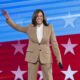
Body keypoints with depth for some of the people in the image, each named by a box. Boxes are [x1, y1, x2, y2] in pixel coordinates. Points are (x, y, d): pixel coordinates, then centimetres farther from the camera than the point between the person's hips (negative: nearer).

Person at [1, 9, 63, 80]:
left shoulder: (49, 28, -3)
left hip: (45, 56, -1)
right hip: (32, 56, 1)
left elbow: (54, 43, -2)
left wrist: (59, 59, -5)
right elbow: (17, 27, 14)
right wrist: (8, 18, 3)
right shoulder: (30, 27, 1)